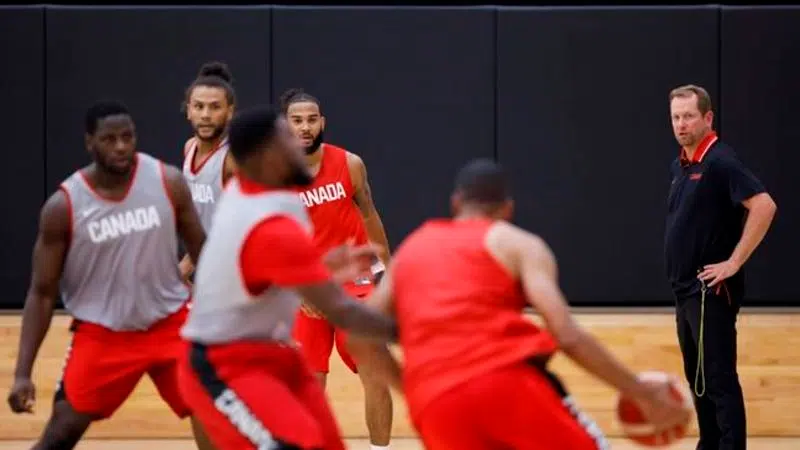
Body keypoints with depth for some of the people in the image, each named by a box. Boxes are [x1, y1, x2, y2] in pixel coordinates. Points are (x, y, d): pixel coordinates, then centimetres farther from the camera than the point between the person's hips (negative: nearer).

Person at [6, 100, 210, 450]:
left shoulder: (168, 182, -9)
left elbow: (200, 248, 5)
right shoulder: (63, 206, -13)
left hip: (168, 324, 2)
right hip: (101, 333, -2)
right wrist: (23, 373, -13)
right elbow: (42, 293, -7)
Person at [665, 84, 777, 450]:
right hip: (686, 289, 9)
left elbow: (764, 206, -23)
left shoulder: (719, 161, -13)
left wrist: (734, 262, -22)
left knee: (718, 379, -9)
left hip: (710, 291, -9)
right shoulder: (679, 166, 13)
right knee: (697, 377, 14)